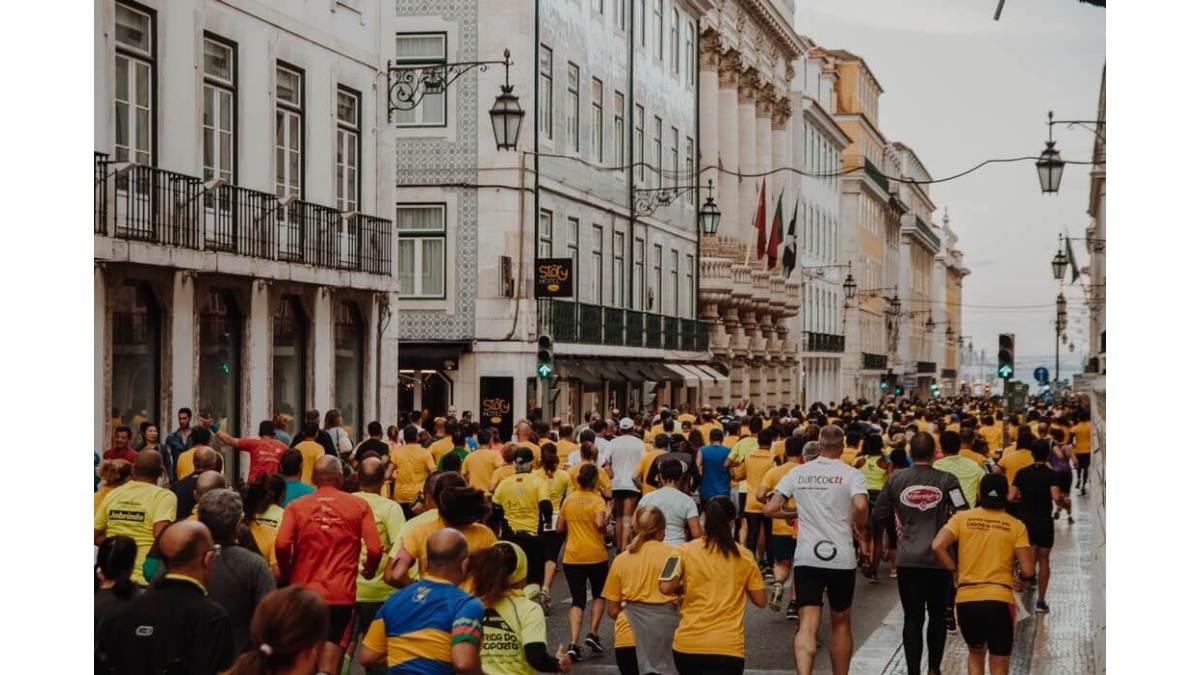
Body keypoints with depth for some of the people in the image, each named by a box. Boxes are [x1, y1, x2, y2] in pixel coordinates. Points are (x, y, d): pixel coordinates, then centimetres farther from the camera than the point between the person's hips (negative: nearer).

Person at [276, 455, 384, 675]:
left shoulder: (296, 506, 0)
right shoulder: (359, 506, -1)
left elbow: (281, 545, -13)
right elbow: (375, 549, -9)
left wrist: (287, 574, 6)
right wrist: (369, 570, 13)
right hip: (341, 595, -2)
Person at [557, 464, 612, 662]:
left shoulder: (568, 500, 4)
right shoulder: (597, 500, -8)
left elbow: (559, 528, 11)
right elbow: (600, 524, -23)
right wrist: (608, 517, -4)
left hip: (572, 557, 3)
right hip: (596, 556, -3)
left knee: (577, 600, 6)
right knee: (599, 594, 21)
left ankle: (574, 643, -9)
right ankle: (593, 633, 8)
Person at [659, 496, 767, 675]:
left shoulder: (686, 551, 2)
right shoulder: (744, 556, 5)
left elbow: (665, 587, -8)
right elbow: (761, 601, 10)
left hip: (687, 644, 2)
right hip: (728, 647, -1)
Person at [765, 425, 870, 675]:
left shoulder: (798, 472, 6)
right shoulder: (851, 474, -2)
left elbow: (770, 510, 2)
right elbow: (861, 507, -20)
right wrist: (860, 527, 0)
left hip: (807, 558, 1)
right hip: (841, 558, -1)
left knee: (807, 624, -7)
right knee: (840, 623, 17)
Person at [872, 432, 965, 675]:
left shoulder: (896, 479, -3)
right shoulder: (947, 480, -7)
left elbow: (877, 517, 2)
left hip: (907, 560, 0)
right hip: (940, 559, 0)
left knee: (913, 618, 3)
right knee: (938, 615, 17)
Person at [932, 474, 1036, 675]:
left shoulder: (962, 518, 2)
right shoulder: (1016, 526, 1)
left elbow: (937, 546, -10)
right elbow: (1028, 570, -5)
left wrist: (954, 570, 5)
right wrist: (1024, 582, 17)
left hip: (966, 599, 2)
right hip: (999, 599, -1)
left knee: (975, 653, 26)